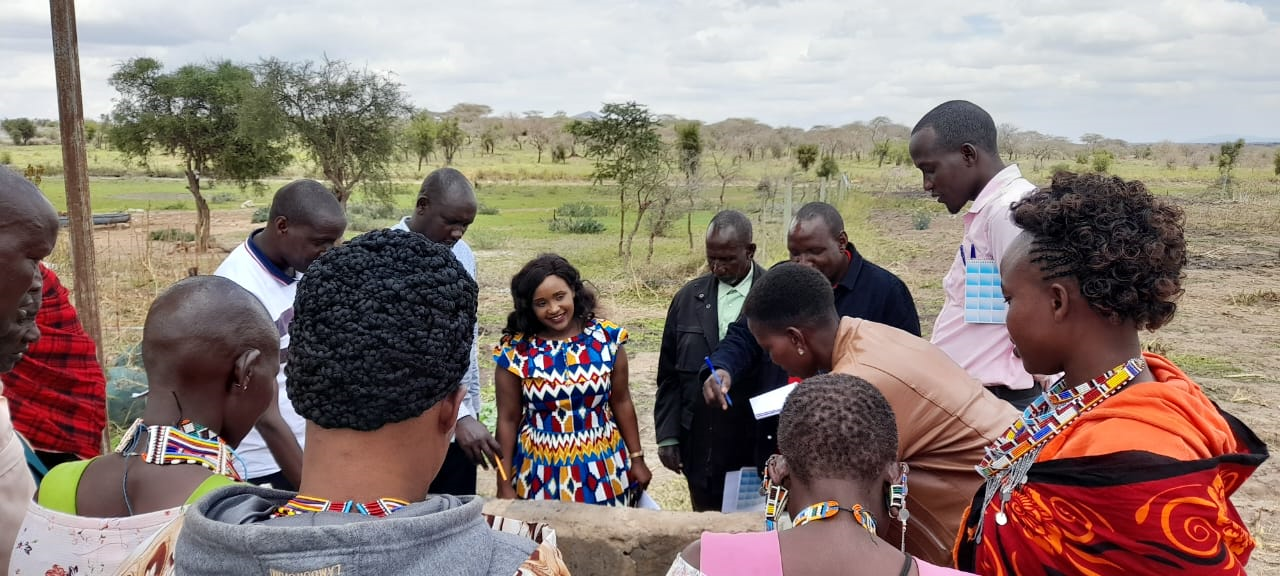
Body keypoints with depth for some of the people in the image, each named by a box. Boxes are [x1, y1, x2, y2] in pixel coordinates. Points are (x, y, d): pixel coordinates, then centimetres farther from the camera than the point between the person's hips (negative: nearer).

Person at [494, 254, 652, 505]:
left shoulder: (606, 337, -4)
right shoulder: (515, 350, -8)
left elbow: (621, 402, 4)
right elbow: (508, 420, -2)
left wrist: (637, 458, 6)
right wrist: (504, 484, -2)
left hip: (602, 468, 1)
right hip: (542, 472, -1)